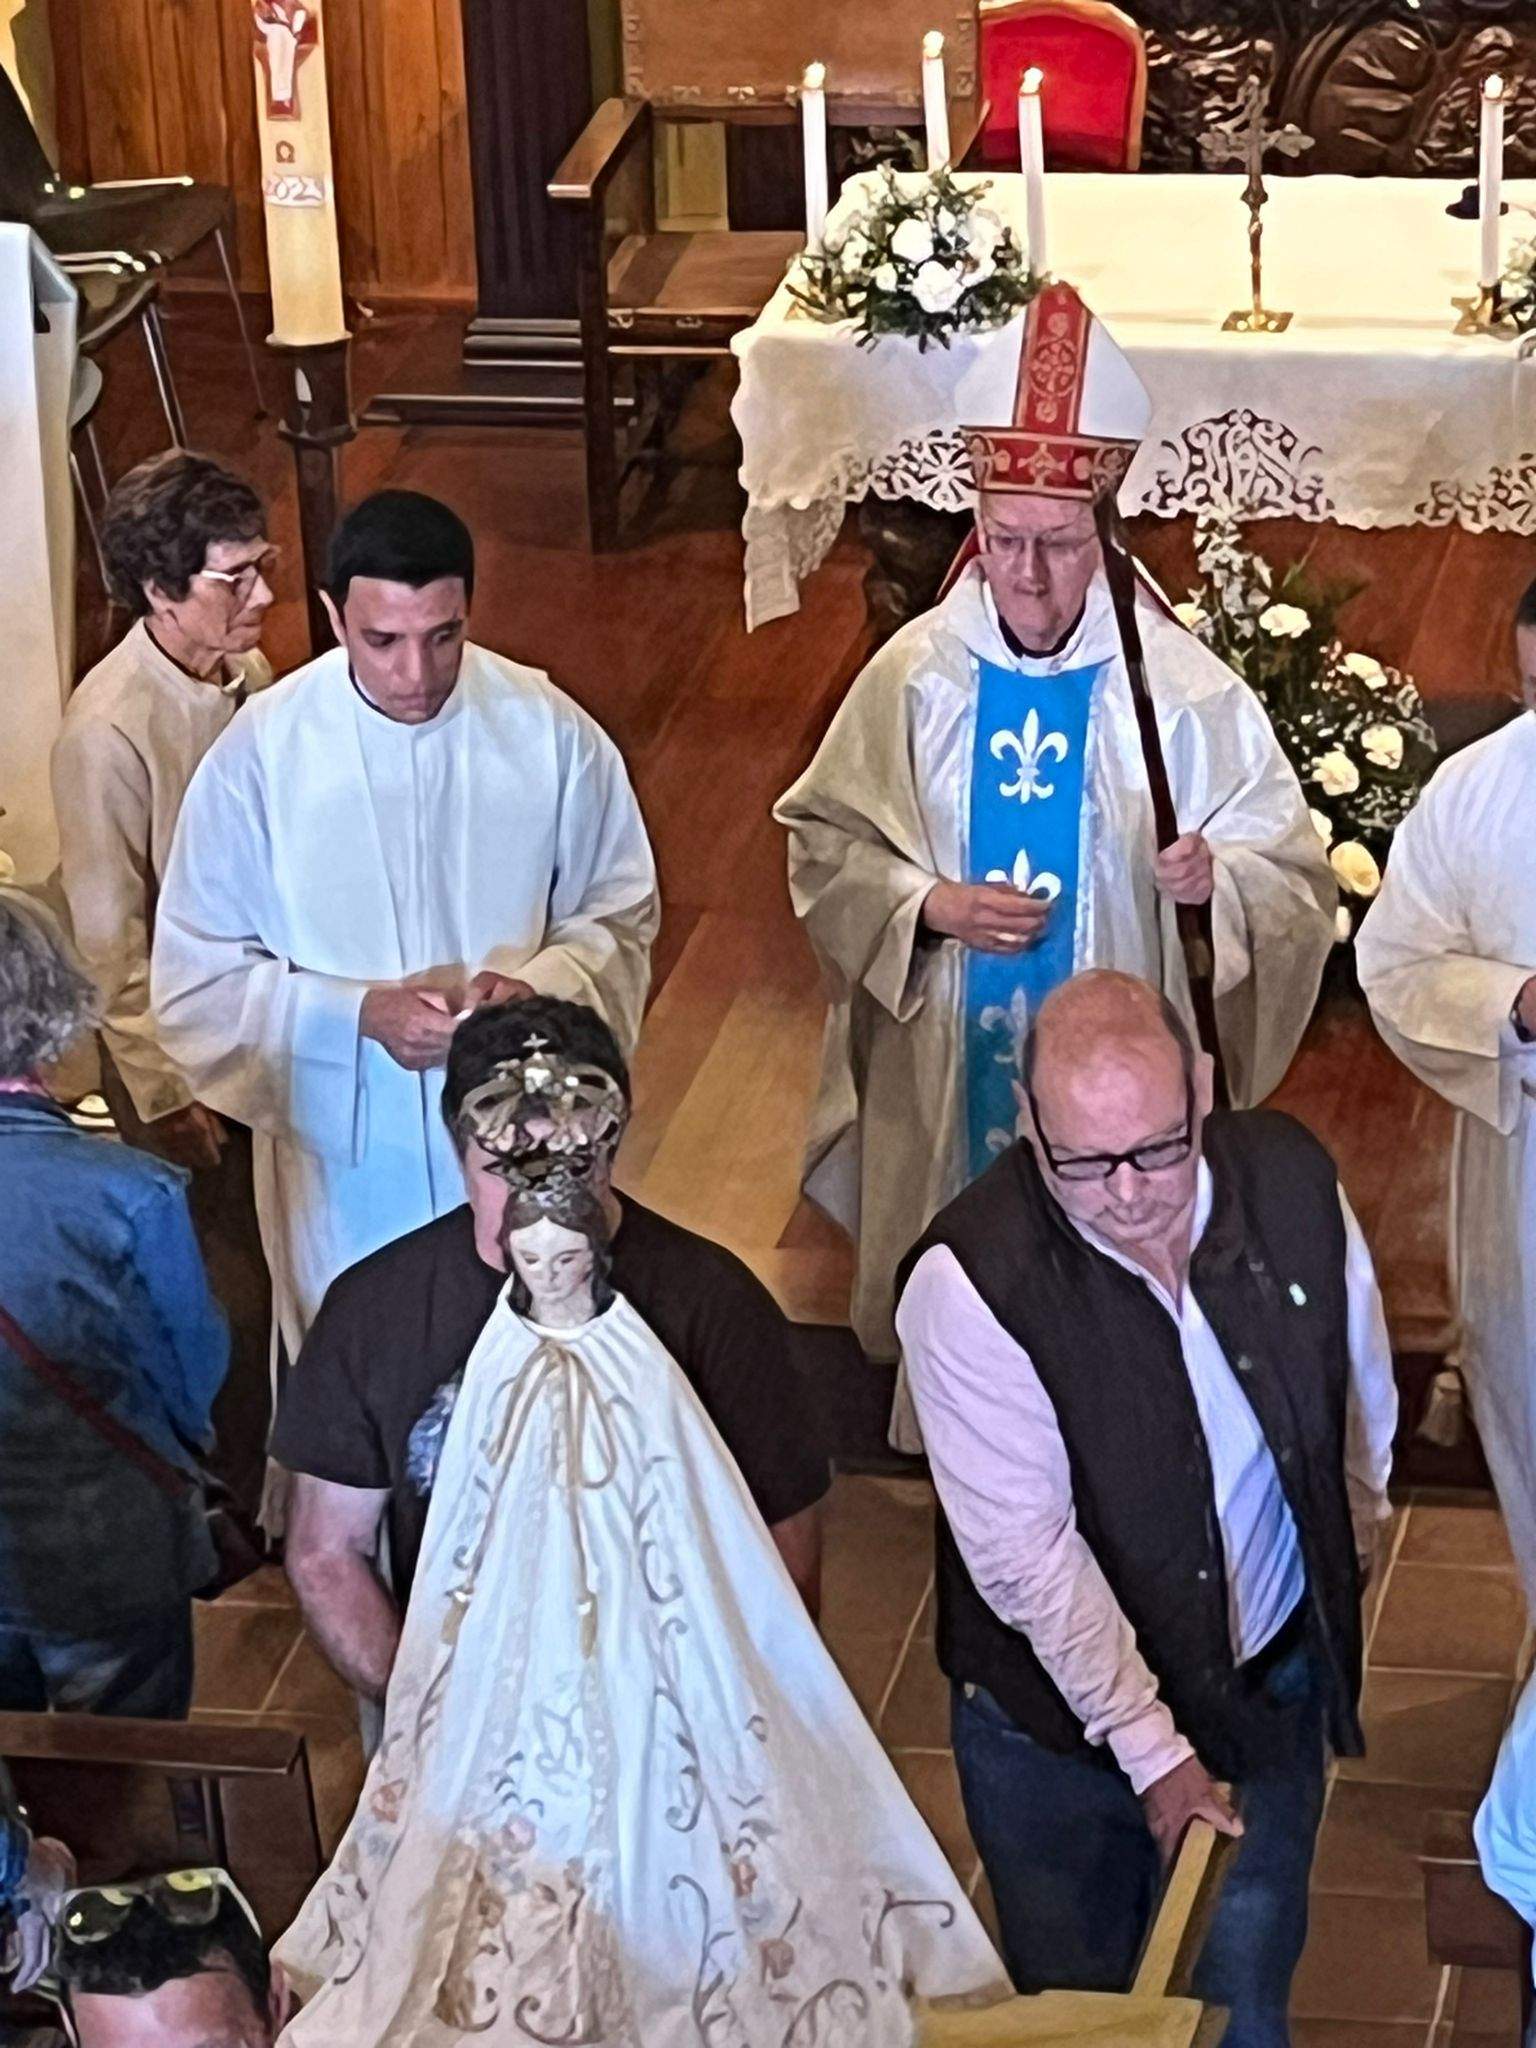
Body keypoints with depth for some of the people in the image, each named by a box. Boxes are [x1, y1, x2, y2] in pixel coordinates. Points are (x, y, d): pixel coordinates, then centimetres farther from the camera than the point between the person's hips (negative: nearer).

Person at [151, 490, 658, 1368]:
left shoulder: (550, 733, -12)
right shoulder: (260, 756, -16)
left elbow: (620, 920, 0)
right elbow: (198, 982, -11)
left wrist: (539, 984, -22)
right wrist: (362, 1014, -25)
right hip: (344, 1161, -1)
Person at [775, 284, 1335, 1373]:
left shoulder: (1184, 690, -13)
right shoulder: (918, 674, -6)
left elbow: (1294, 876, -9)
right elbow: (823, 843, 3)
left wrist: (1216, 880, -31)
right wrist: (927, 905, -15)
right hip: (944, 1060, 2)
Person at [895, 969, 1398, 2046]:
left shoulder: (1290, 1178, -15)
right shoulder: (969, 1279, -29)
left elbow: (1361, 1382, 6)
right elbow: (1024, 1554, -24)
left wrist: (1353, 1532, 20)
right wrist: (1149, 1748, -22)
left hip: (1272, 1684, 3)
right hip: (1060, 1708, -3)